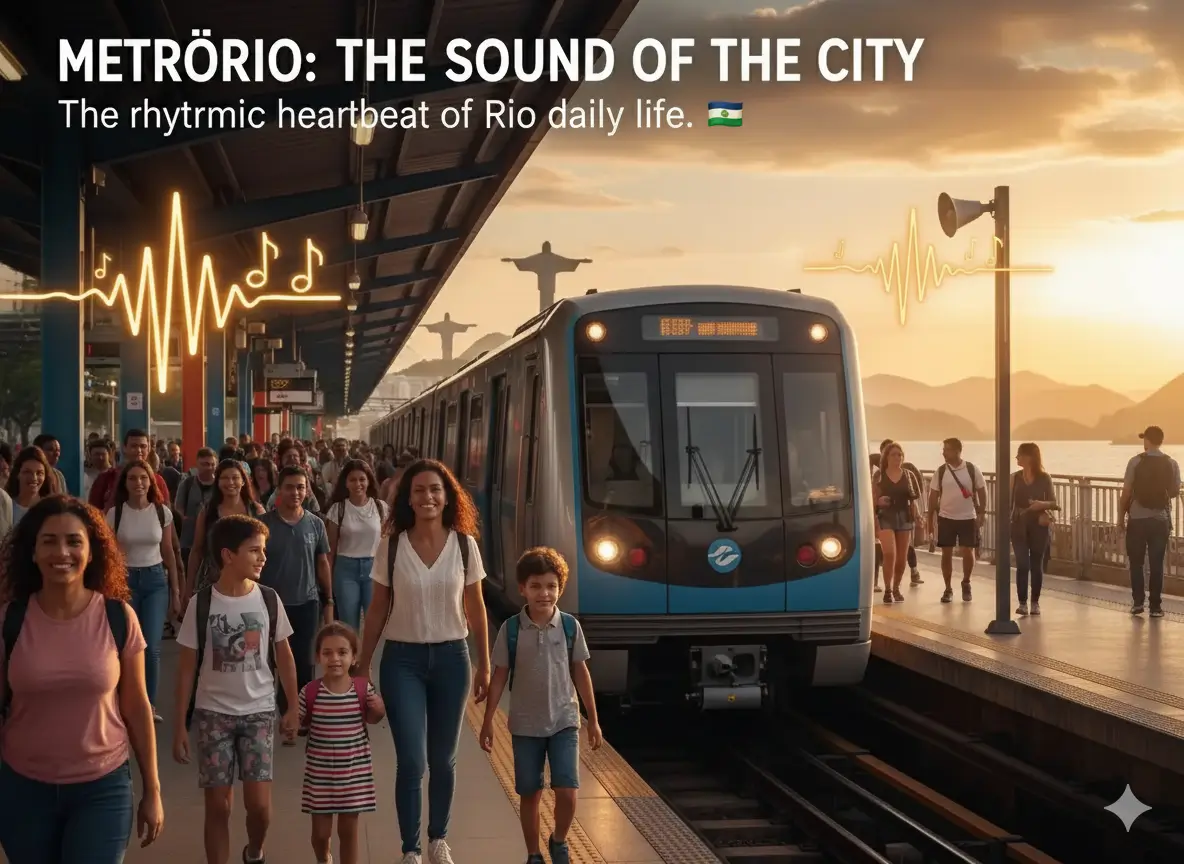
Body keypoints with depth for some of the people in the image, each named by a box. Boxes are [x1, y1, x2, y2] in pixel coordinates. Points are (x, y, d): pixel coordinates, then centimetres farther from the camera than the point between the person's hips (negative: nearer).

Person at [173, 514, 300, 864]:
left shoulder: (268, 600, -4)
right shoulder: (202, 604, -9)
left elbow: (284, 655, 8)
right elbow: (187, 667, -2)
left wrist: (293, 707, 10)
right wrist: (179, 725, -2)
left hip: (259, 712, 1)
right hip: (214, 713, -1)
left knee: (258, 803, -3)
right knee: (218, 805, 0)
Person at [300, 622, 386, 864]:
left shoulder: (364, 688, -8)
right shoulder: (310, 692, -12)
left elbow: (370, 719, 9)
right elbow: (297, 722, -1)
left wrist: (378, 710, -11)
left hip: (355, 770, 0)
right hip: (319, 772, 0)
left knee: (348, 830, 9)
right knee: (321, 832, 12)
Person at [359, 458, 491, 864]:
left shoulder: (464, 544, -3)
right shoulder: (391, 546, -6)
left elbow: (475, 609, 5)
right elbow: (377, 610, 2)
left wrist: (484, 666, 6)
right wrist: (362, 667, 3)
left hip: (451, 657, 1)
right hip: (402, 658, -1)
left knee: (443, 760, 11)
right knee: (411, 762, -6)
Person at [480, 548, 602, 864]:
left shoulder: (570, 626, -4)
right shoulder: (511, 629, -6)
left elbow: (581, 674, 4)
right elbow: (499, 676, 0)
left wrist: (593, 720, 6)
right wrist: (487, 722, 0)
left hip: (564, 721, 0)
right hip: (526, 725, 0)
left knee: (567, 792, -9)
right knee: (530, 794, 8)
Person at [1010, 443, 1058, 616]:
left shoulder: (1045, 478, -2)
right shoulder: (1015, 478, 3)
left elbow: (1054, 503, 2)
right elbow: (1009, 503, 5)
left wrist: (1042, 504, -20)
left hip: (1038, 526, -1)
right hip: (1019, 527, 1)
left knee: (1036, 565, 5)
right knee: (1022, 565, -8)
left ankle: (1035, 603, 15)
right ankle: (1022, 602, -3)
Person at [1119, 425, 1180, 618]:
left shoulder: (1136, 462, -8)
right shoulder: (1171, 464, 0)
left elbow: (1126, 492, -7)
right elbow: (1175, 492, 9)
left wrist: (1121, 516, 4)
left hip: (1138, 518, -2)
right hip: (1161, 519, 2)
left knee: (1136, 562, 10)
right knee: (1156, 563, 5)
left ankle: (1138, 602, 7)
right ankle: (1155, 606, 4)